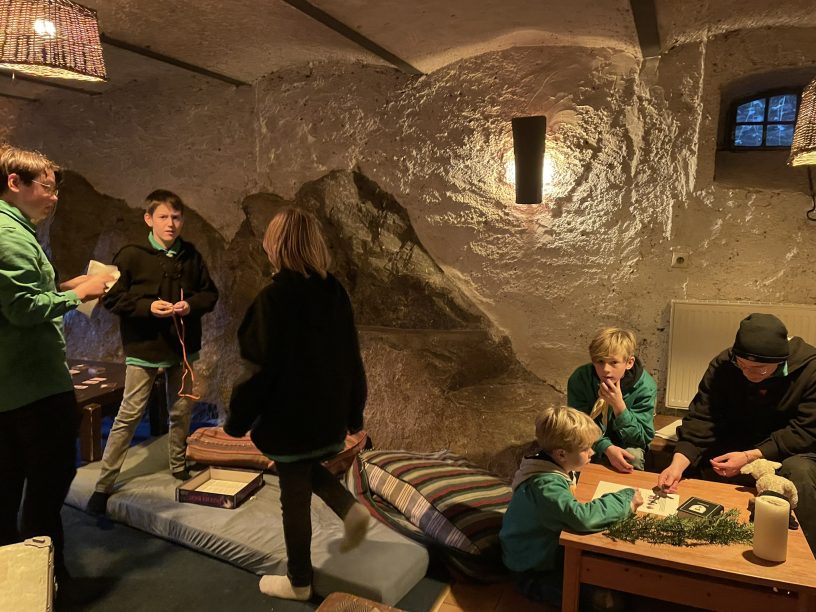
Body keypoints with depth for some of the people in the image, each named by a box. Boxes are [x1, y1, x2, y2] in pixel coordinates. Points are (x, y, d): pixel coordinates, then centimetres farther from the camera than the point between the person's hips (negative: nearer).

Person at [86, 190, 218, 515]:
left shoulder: (191, 255, 1)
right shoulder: (131, 255, -8)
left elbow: (210, 293, 8)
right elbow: (112, 298, -7)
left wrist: (191, 305, -12)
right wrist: (147, 306, -21)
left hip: (183, 346, 4)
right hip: (144, 347, -3)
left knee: (181, 412, 15)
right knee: (128, 415, 0)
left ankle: (179, 466, 36)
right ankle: (104, 484, 13)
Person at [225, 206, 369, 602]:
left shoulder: (274, 298, -21)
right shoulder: (335, 292, -2)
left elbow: (261, 368, -19)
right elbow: (352, 359, 4)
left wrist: (237, 420, -5)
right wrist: (354, 413, 14)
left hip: (290, 416, -6)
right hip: (329, 414, 7)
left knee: (295, 498, 11)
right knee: (305, 470, 33)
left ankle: (299, 582, 29)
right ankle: (350, 509, 14)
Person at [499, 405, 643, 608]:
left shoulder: (556, 466, -4)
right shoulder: (546, 485, -34)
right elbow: (582, 517, -45)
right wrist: (625, 500, -31)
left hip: (549, 547, 9)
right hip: (533, 569, -9)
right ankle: (533, 587, 2)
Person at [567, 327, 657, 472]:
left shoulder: (645, 386, -22)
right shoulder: (579, 379, -20)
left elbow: (643, 438, -20)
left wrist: (619, 406, -36)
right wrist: (607, 447, -35)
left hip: (624, 443, 0)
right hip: (590, 443, 0)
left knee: (633, 456, -31)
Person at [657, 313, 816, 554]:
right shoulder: (723, 365, -13)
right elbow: (701, 418, -19)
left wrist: (751, 457, -28)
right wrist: (678, 463, -34)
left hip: (794, 452, -2)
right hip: (738, 447, 2)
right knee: (699, 466, -23)